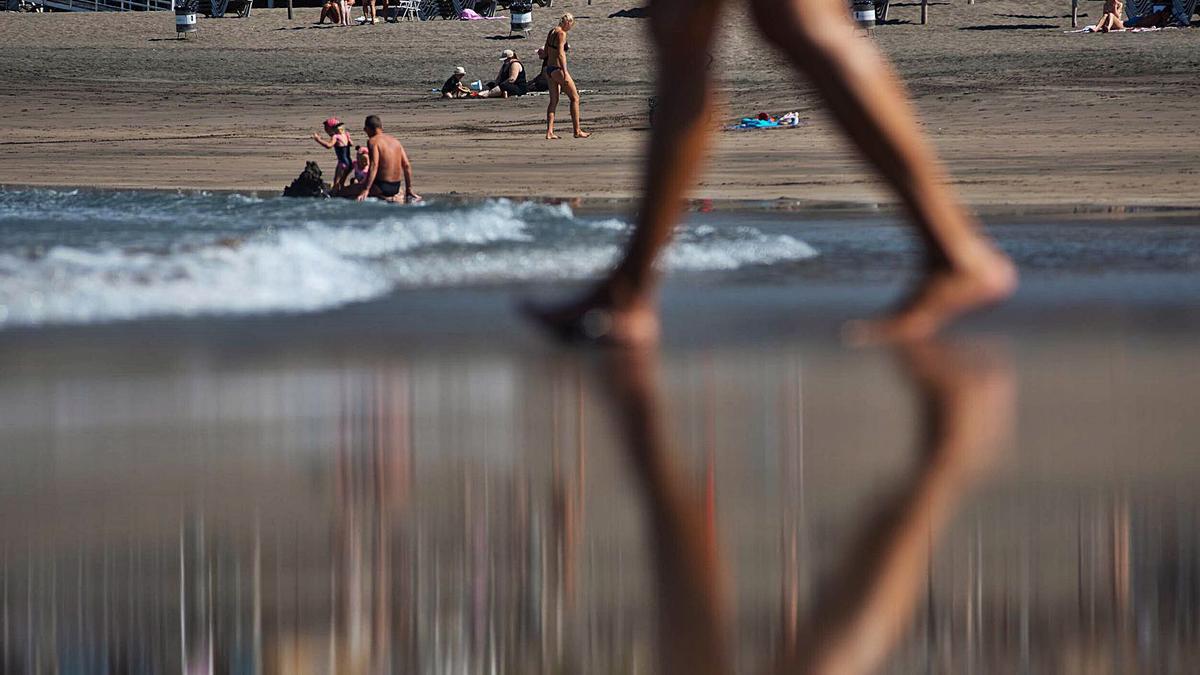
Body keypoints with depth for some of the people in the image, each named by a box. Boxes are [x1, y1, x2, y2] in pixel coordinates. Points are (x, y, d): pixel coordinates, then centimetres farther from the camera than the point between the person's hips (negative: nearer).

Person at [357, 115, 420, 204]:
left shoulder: (373, 141, -9)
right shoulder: (394, 140, 12)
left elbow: (374, 166, -22)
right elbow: (407, 166, 11)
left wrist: (366, 190, -27)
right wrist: (409, 189, 20)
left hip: (382, 187, -8)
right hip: (396, 188, 8)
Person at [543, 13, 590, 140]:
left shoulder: (552, 32, 11)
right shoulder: (561, 34, -15)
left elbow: (546, 52, 17)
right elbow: (560, 54, -22)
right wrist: (565, 74, -23)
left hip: (549, 69, 9)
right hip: (558, 70, -9)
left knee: (554, 101, 11)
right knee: (575, 98, 2)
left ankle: (549, 132, 5)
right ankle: (577, 131, 3)